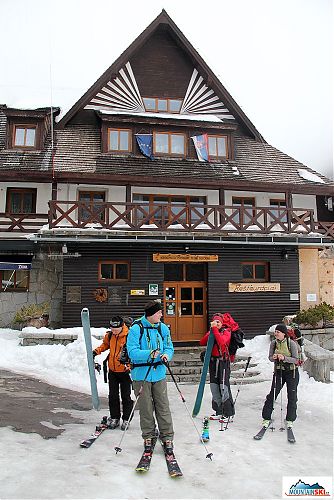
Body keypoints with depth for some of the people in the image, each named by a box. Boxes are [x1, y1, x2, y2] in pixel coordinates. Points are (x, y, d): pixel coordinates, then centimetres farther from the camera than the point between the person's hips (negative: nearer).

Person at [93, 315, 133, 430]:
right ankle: (114, 418, 27)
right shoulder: (109, 335, -2)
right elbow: (105, 345, 18)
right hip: (112, 371, 5)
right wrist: (96, 351, 4)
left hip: (125, 371, -5)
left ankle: (126, 419, 19)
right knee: (113, 396, 12)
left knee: (126, 396, 5)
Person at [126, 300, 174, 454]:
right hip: (141, 374, -3)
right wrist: (149, 354, -27)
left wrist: (166, 355, -13)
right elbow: (132, 351, -15)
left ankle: (167, 437, 16)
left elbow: (169, 347, 9)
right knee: (146, 408, 8)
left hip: (159, 373, 3)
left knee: (163, 406, 5)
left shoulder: (163, 328, 3)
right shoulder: (136, 328, -11)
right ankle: (148, 436, 25)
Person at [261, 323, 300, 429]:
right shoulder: (273, 343, -3)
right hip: (279, 371, 2)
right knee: (272, 394, -3)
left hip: (292, 372, -2)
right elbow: (270, 358, 4)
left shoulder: (292, 344, -13)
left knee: (292, 396, 4)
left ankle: (290, 420, 20)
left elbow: (295, 360, -14)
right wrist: (273, 358, -20)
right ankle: (266, 418, 7)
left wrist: (284, 358, -29)